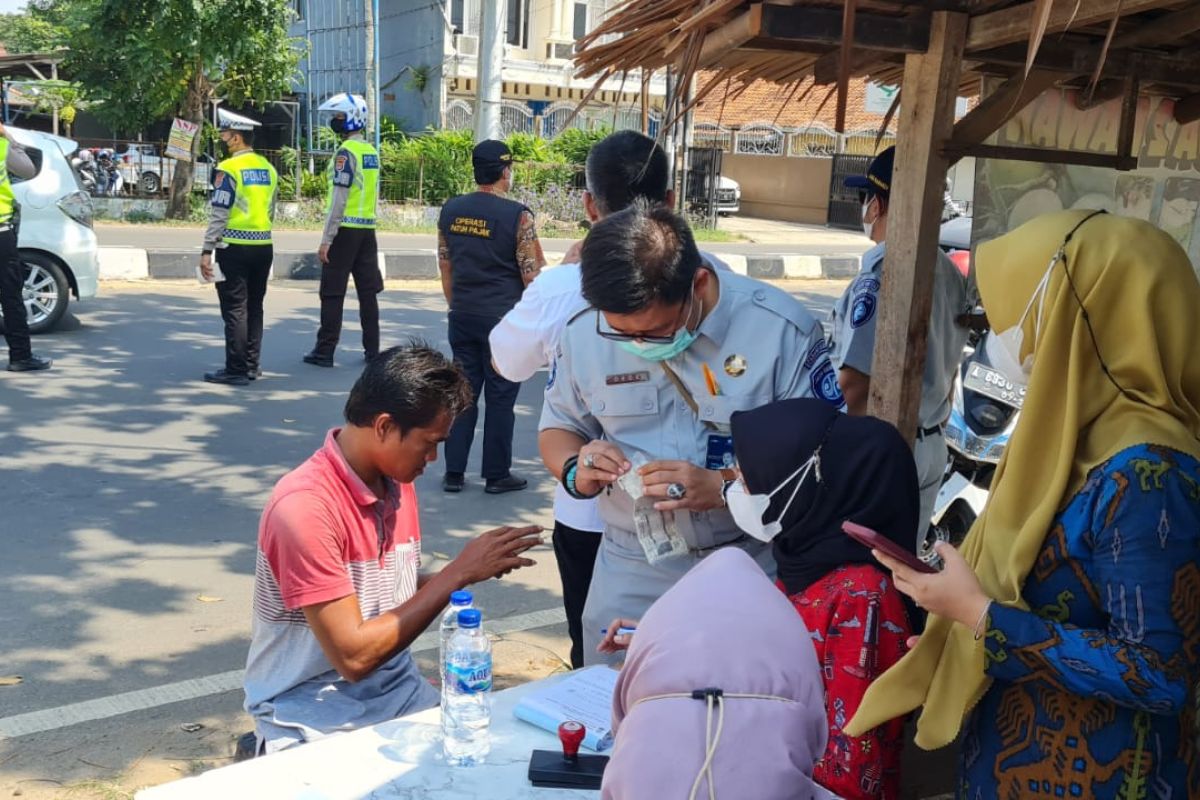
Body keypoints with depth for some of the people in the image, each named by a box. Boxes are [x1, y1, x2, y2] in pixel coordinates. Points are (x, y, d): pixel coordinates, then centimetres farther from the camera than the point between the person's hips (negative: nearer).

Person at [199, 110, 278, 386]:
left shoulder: (229, 168, -11)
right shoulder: (268, 168, 11)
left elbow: (219, 214, -14)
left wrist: (207, 251, -12)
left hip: (235, 248, -7)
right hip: (263, 246, 7)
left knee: (235, 309, -3)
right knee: (254, 307, 13)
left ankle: (236, 370, 0)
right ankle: (252, 365, 19)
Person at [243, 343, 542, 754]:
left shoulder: (398, 484, 4)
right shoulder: (305, 506, -21)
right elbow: (352, 655, -22)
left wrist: (471, 570, -5)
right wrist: (458, 574, -20)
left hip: (397, 688, 7)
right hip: (312, 713, -7)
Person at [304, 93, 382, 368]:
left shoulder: (346, 152, -12)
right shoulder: (372, 151, 13)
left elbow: (339, 199, -17)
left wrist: (326, 238, -16)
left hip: (345, 229, -7)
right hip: (368, 229, 7)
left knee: (333, 293, -2)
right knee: (368, 291, 10)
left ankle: (324, 351, 2)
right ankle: (372, 350, 13)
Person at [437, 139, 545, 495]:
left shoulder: (451, 210, 4)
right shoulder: (517, 215, -12)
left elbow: (445, 266, 11)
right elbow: (532, 275, -10)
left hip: (462, 317, 5)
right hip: (503, 319, -5)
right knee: (500, 397, 4)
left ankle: (454, 472, 14)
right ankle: (497, 475, 12)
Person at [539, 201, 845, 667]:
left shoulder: (781, 329, -14)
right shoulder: (584, 332, -4)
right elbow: (558, 428, 10)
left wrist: (724, 487, -25)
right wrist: (576, 470, -13)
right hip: (631, 576, 3)